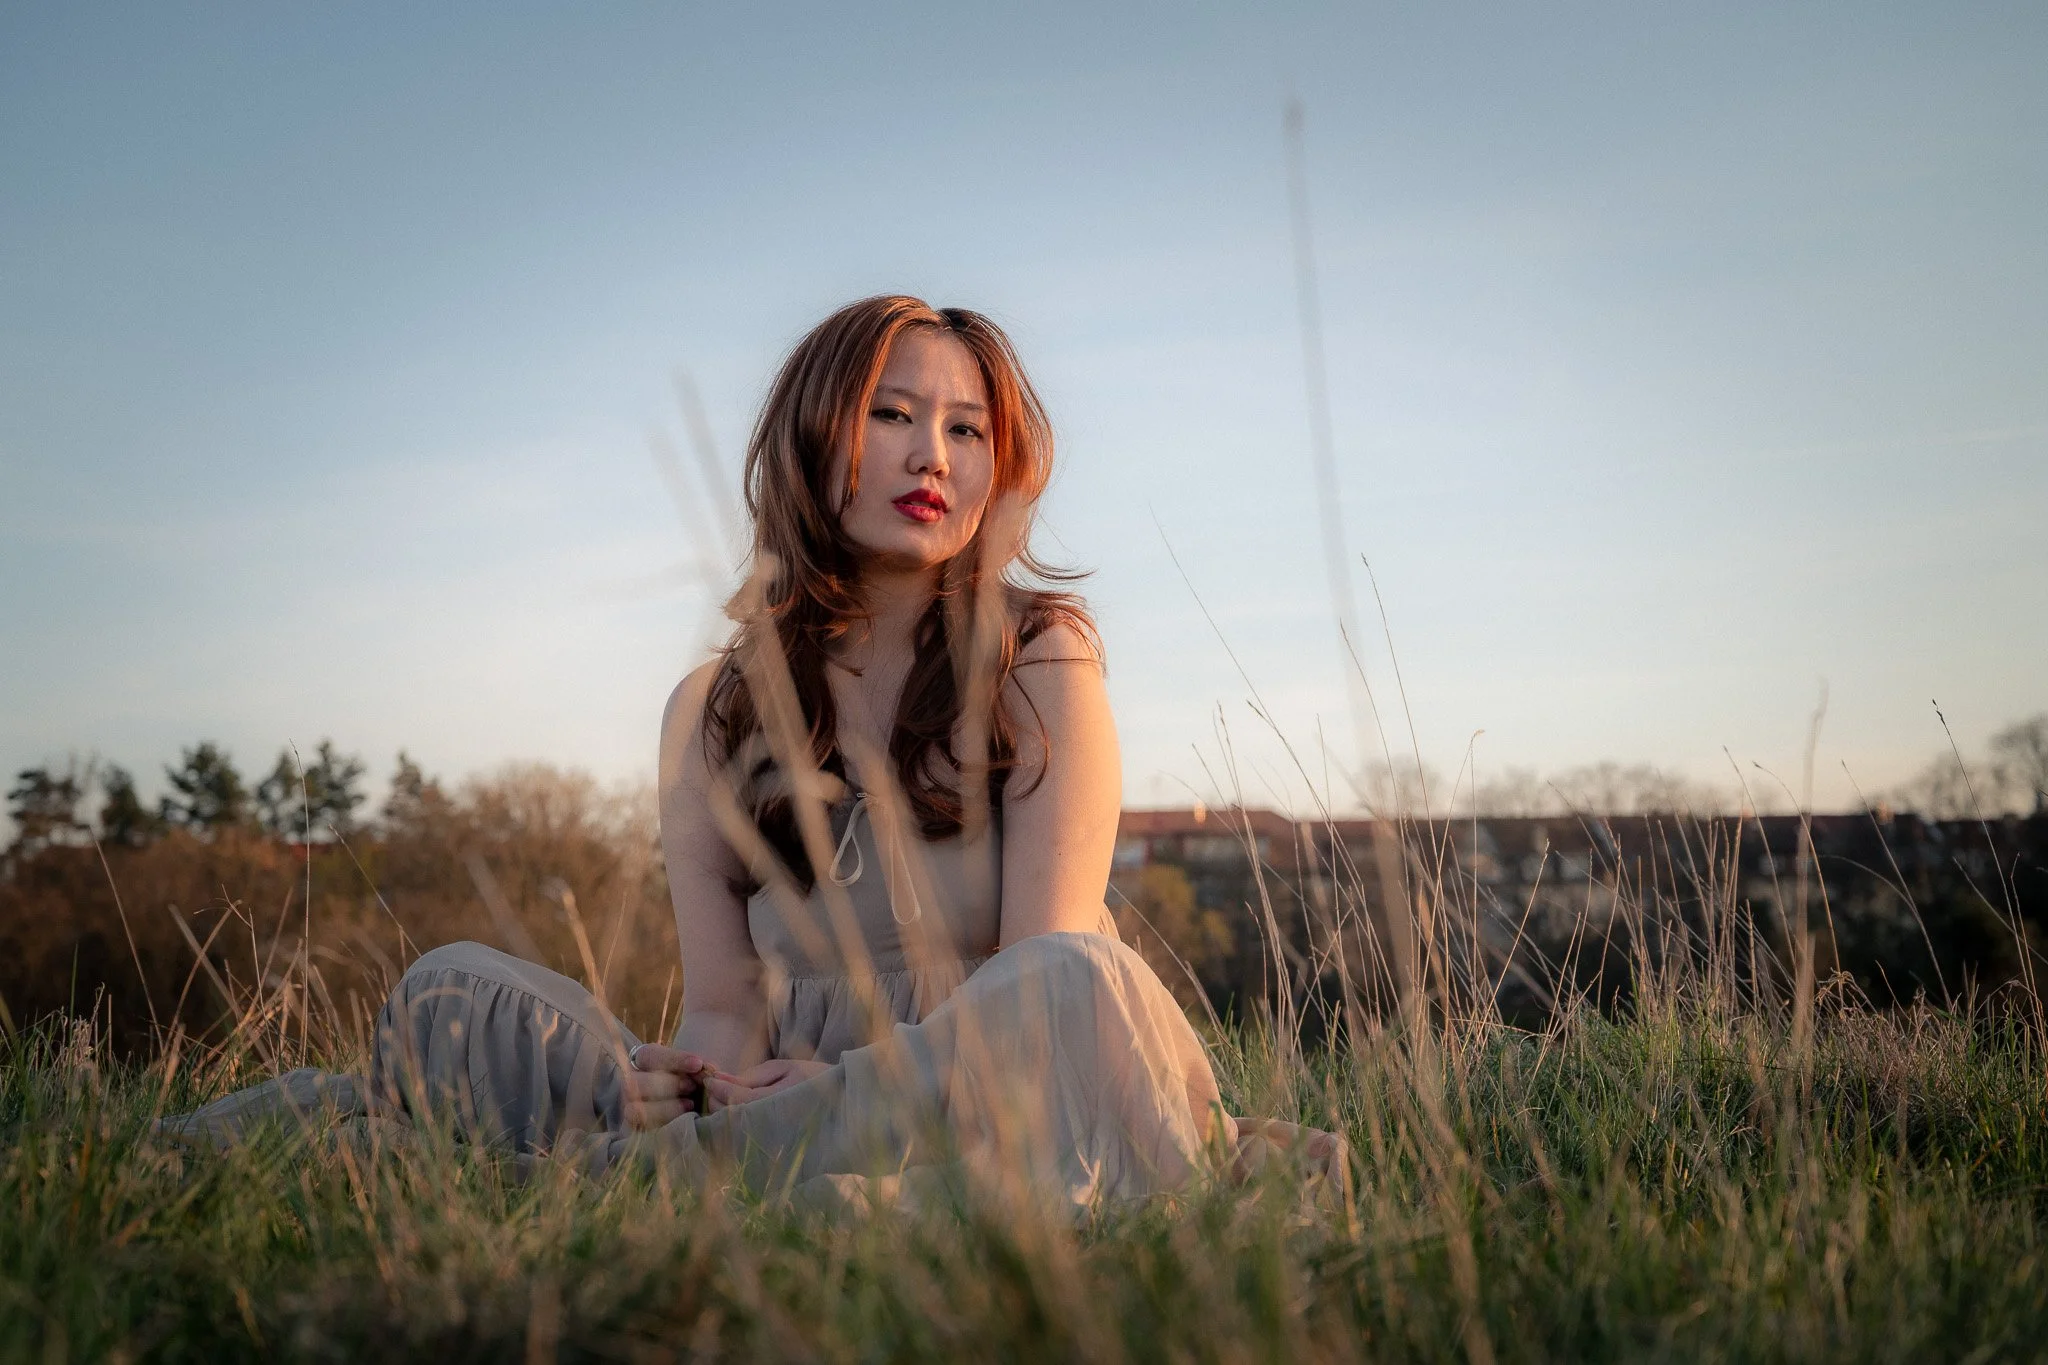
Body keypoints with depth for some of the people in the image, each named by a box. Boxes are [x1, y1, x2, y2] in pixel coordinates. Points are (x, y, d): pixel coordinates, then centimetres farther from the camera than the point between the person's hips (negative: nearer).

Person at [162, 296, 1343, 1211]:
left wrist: (882, 1074, -28)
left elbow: (1045, 970, -11)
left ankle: (623, 1172, -31)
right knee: (460, 989, -7)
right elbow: (725, 1004, 1)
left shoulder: (1039, 661, -1)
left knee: (1071, 983, -36)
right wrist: (701, 1070, -24)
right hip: (811, 1094, 2)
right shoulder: (714, 715, 7)